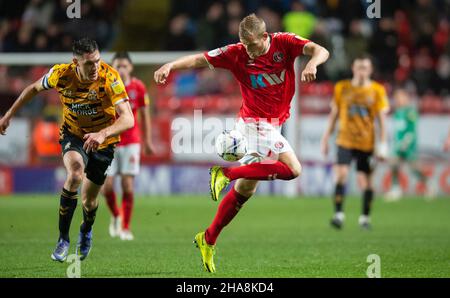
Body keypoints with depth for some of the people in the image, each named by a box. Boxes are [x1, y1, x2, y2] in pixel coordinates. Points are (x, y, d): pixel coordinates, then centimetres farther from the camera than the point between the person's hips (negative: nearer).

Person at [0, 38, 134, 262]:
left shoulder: (110, 78, -30)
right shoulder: (62, 74, -22)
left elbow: (128, 119, -39)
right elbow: (34, 88, 0)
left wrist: (102, 134, -56)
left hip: (102, 141, 0)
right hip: (73, 135, 0)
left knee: (89, 201, 7)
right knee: (75, 173, -33)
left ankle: (86, 230, 47)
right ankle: (63, 238, -20)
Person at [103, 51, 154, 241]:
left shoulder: (138, 88, -2)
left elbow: (144, 115, 8)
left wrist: (147, 141, 9)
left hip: (131, 142, 0)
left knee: (128, 186, -7)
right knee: (107, 186, -7)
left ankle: (125, 227, 3)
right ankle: (115, 216, 22)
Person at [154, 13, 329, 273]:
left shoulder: (284, 43, -5)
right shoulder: (237, 54, -9)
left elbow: (320, 51, -17)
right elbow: (200, 60, -9)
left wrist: (312, 63, -41)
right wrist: (171, 66, -25)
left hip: (273, 124, 5)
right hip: (256, 123, -5)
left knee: (245, 189, 8)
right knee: (293, 169, -21)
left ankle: (208, 239, 16)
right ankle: (227, 173, -16)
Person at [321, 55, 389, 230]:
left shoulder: (377, 90, 1)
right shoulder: (341, 88, 5)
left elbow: (382, 119, 2)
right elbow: (334, 114, 12)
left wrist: (383, 145, -3)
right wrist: (326, 138, 11)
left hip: (367, 143, 0)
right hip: (345, 141, 0)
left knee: (366, 181, 3)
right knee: (341, 175, -16)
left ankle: (365, 217, 19)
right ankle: (338, 214, -13)